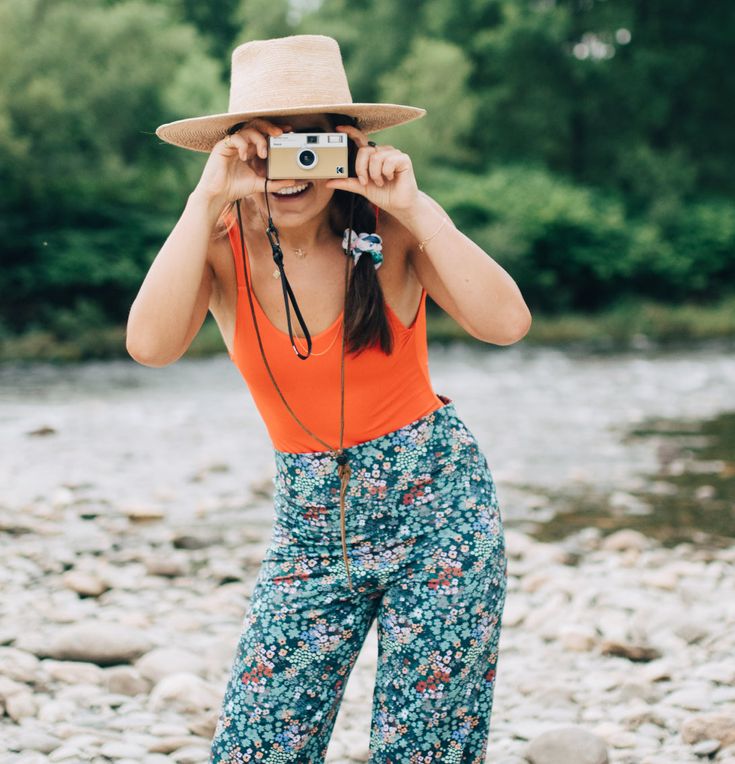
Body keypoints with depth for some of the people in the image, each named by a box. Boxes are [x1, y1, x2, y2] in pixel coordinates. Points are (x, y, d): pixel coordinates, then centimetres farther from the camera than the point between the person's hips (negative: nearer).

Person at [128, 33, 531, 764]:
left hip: (436, 504, -2)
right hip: (311, 522, 2)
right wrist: (208, 198, -26)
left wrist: (413, 209, -25)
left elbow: (505, 323, -24)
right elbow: (150, 344, -26)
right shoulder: (221, 244, -7)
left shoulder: (393, 228, -11)